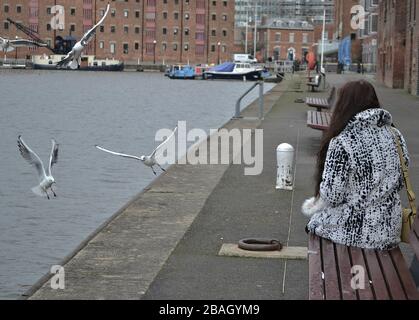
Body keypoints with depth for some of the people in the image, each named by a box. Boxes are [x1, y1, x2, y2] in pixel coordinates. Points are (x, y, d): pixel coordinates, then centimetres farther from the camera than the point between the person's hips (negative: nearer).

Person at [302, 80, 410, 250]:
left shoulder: (341, 143, -21)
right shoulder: (395, 135, -2)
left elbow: (331, 196, -19)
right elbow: (400, 182, 7)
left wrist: (314, 206, 2)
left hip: (351, 232, -6)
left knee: (315, 222, 24)